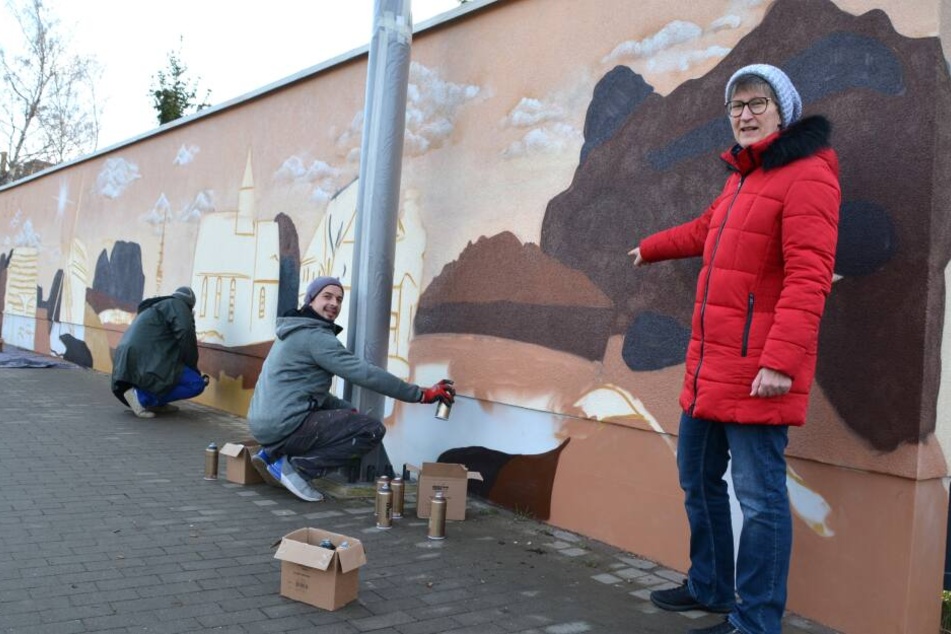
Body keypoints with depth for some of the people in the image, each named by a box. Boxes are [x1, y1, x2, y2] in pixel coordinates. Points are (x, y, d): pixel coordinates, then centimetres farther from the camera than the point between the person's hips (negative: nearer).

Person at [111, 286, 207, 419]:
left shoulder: (154, 307, 33)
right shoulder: (178, 305, 7)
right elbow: (186, 335, -9)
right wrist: (194, 369, 4)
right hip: (146, 362, -9)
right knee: (196, 384, -9)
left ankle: (157, 402, 15)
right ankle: (142, 397, -13)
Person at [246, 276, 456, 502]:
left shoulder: (295, 331, 19)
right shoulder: (316, 336, -12)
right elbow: (366, 374, -18)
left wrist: (347, 409, 11)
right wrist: (421, 394, -14)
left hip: (265, 423, 10)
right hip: (284, 424, -10)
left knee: (342, 414, 31)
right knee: (372, 430, -12)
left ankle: (273, 454, 13)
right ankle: (295, 466, -10)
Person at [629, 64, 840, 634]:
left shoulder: (806, 175, -10)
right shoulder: (743, 176, 18)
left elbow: (809, 276, -21)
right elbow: (706, 230, 38)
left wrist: (780, 359, -28)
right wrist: (649, 249, 53)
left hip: (757, 369, -10)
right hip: (710, 362, 10)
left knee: (759, 494, -4)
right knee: (698, 476, 19)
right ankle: (710, 588, 36)